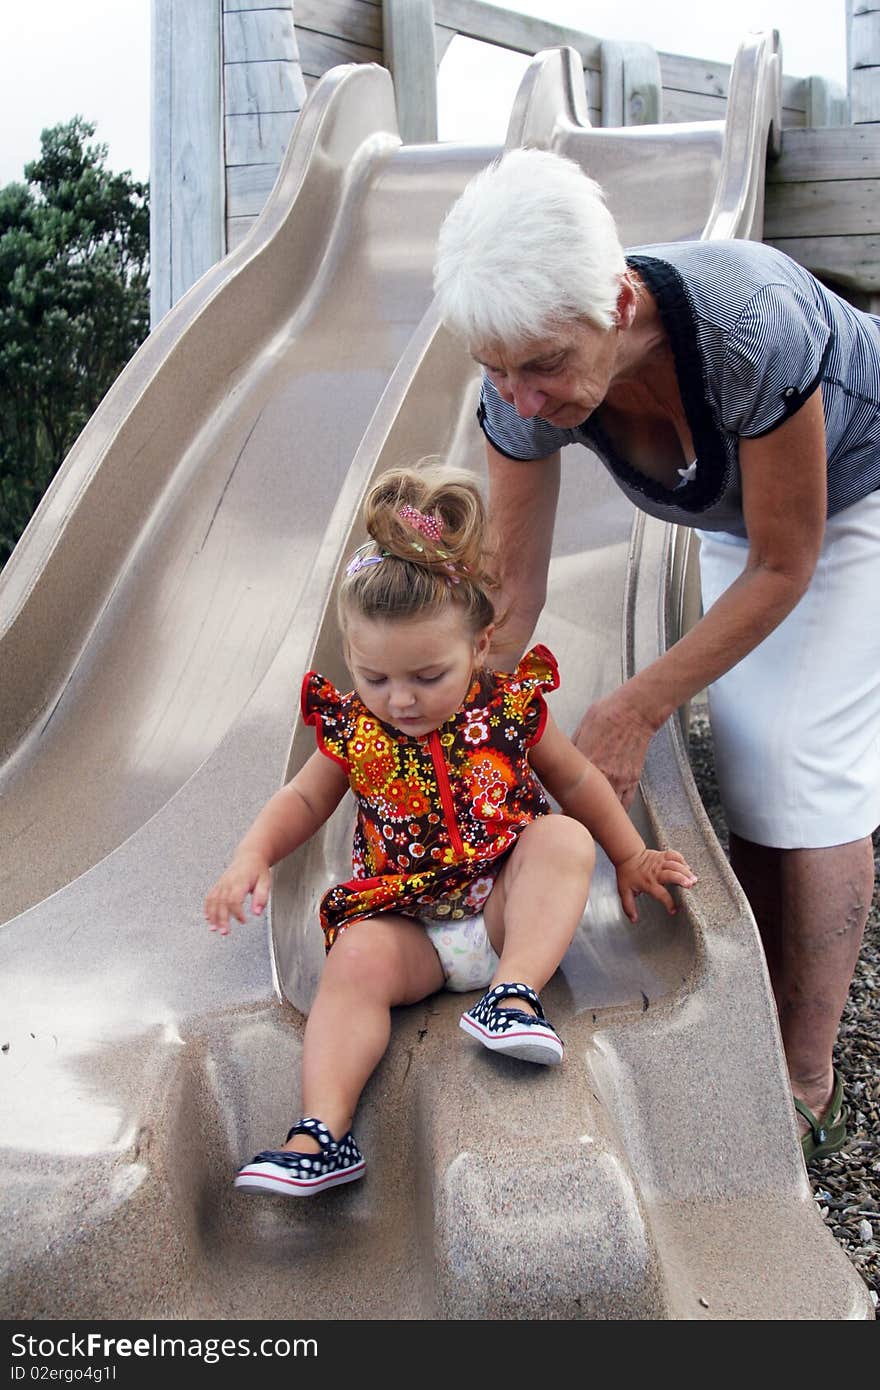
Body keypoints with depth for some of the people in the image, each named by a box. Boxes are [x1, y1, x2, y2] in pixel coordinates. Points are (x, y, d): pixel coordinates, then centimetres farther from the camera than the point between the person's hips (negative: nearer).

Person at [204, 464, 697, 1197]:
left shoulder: (509, 710, -1)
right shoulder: (352, 729, -1)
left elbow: (578, 782, 12)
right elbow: (303, 800, 11)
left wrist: (631, 859, 9)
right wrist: (254, 854, -7)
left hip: (506, 909, 0)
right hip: (406, 922, 0)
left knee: (564, 838, -25)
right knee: (357, 960, -29)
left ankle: (515, 991, -35)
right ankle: (323, 1131, -33)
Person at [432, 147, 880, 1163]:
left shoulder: (748, 328, -42)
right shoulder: (525, 395, -27)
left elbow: (784, 567, -28)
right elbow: (513, 592, -16)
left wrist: (634, 712, -26)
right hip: (740, 514, 5)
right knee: (744, 758, 2)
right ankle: (762, 1028, 19)